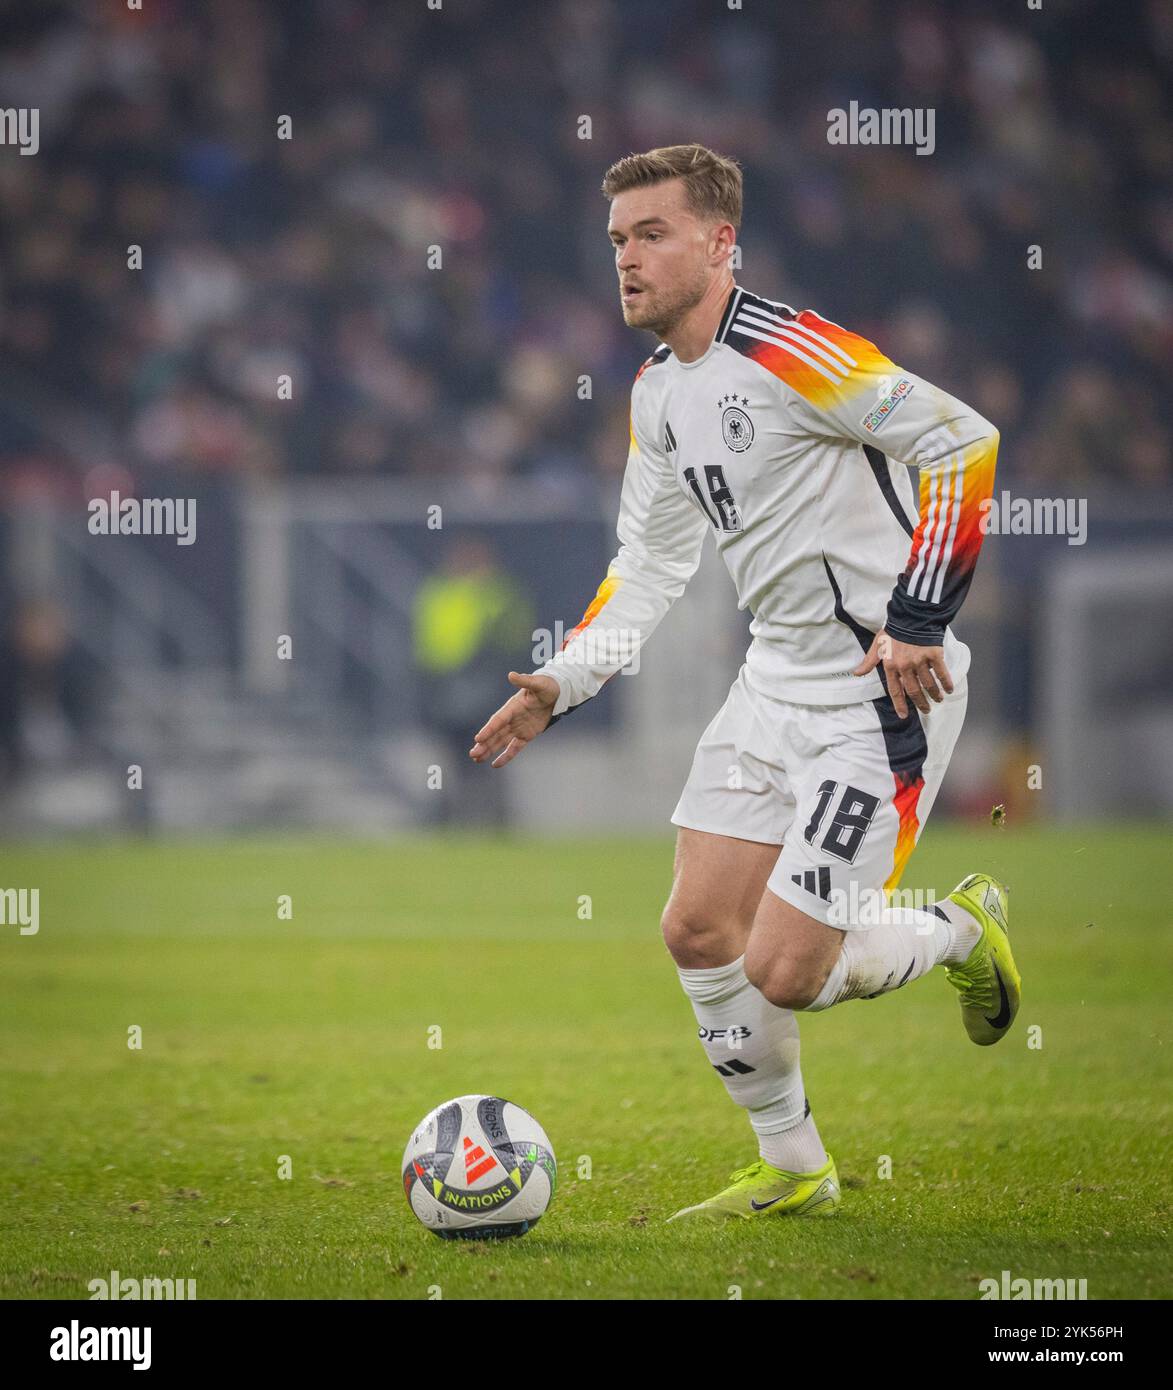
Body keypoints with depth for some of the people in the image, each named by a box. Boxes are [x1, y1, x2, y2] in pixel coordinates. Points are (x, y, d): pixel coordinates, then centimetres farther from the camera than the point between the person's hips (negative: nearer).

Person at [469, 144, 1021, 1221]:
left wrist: (918, 619, -24)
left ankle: (962, 931, 18)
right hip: (777, 681, 9)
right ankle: (794, 1172, 21)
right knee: (698, 930, 5)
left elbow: (966, 443, -21)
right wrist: (561, 684, 11)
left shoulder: (788, 349, -19)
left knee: (782, 971, -11)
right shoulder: (658, 391, 10)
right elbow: (650, 562, 21)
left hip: (885, 690, -9)